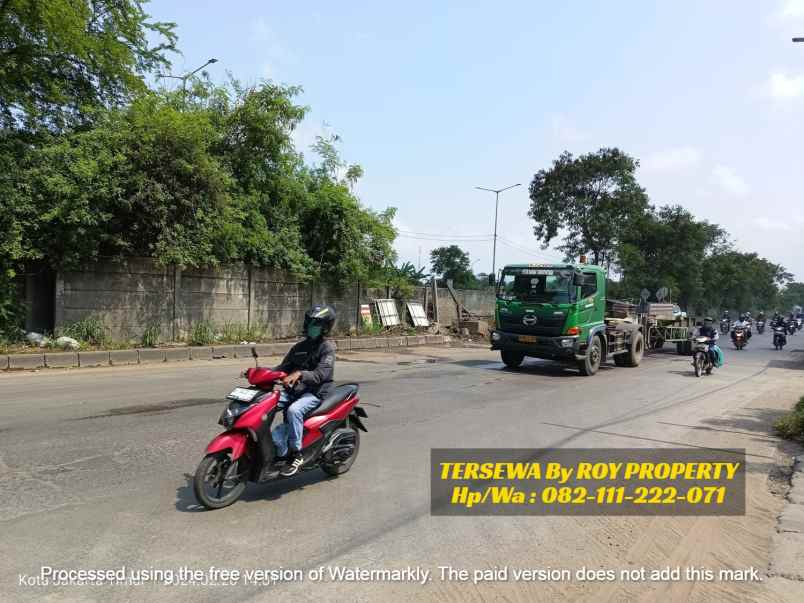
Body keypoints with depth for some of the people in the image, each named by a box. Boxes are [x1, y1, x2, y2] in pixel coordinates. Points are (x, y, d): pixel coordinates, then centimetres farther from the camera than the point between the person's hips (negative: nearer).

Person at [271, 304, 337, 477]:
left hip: (316, 392, -7)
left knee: (293, 410, -34)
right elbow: (284, 367, 17)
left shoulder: (327, 347, -5)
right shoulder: (299, 347, 18)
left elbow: (321, 374, -19)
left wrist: (299, 374, -36)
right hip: (295, 390, 7)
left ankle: (296, 455, -22)